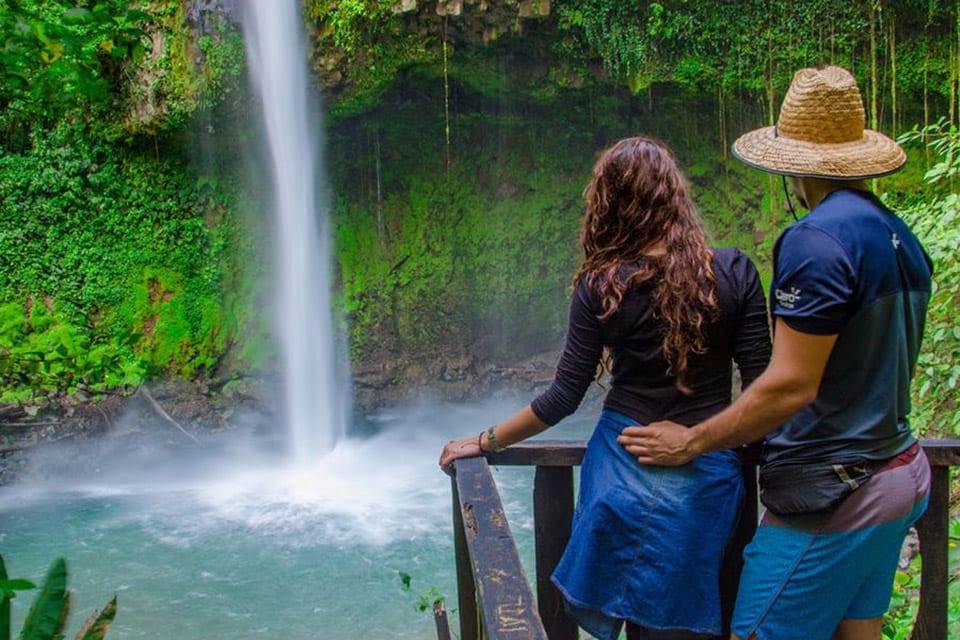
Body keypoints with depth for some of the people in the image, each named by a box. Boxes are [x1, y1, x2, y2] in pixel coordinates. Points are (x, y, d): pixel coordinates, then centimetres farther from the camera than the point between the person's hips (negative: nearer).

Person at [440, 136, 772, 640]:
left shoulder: (602, 287, -10)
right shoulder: (735, 273, -7)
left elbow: (564, 397, -7)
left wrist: (485, 442, 5)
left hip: (625, 470, -1)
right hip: (707, 475, 2)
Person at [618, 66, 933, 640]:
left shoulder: (818, 239, -18)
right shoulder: (902, 238, 11)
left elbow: (792, 385, -21)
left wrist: (690, 443, -12)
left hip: (830, 498, -9)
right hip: (899, 476, 9)